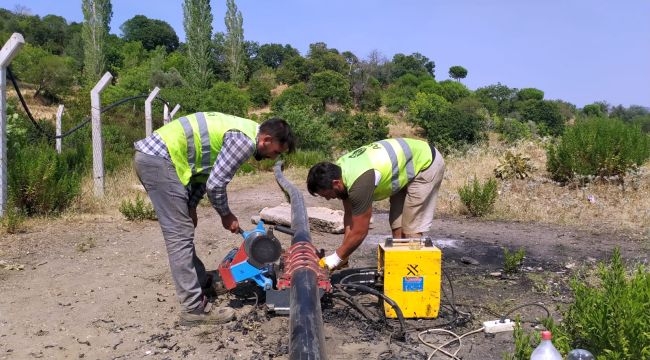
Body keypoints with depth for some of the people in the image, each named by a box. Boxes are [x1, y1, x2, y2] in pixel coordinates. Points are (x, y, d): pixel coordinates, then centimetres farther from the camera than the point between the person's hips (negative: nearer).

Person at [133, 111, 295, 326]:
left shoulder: (242, 131, 17)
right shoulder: (245, 140, -14)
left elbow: (206, 173, 19)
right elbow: (215, 184, -12)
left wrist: (190, 205, 12)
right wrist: (226, 215, 4)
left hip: (150, 155, 10)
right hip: (159, 160, -10)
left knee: (182, 231, 19)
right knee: (180, 235, -8)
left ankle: (200, 283, 33)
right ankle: (194, 309, -3)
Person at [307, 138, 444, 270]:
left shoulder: (359, 183, -34)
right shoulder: (339, 170, -8)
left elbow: (359, 232, -25)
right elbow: (349, 214, 0)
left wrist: (336, 258, -13)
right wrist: (343, 255, -3)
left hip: (426, 163, -9)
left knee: (410, 228, -7)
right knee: (397, 224, 9)